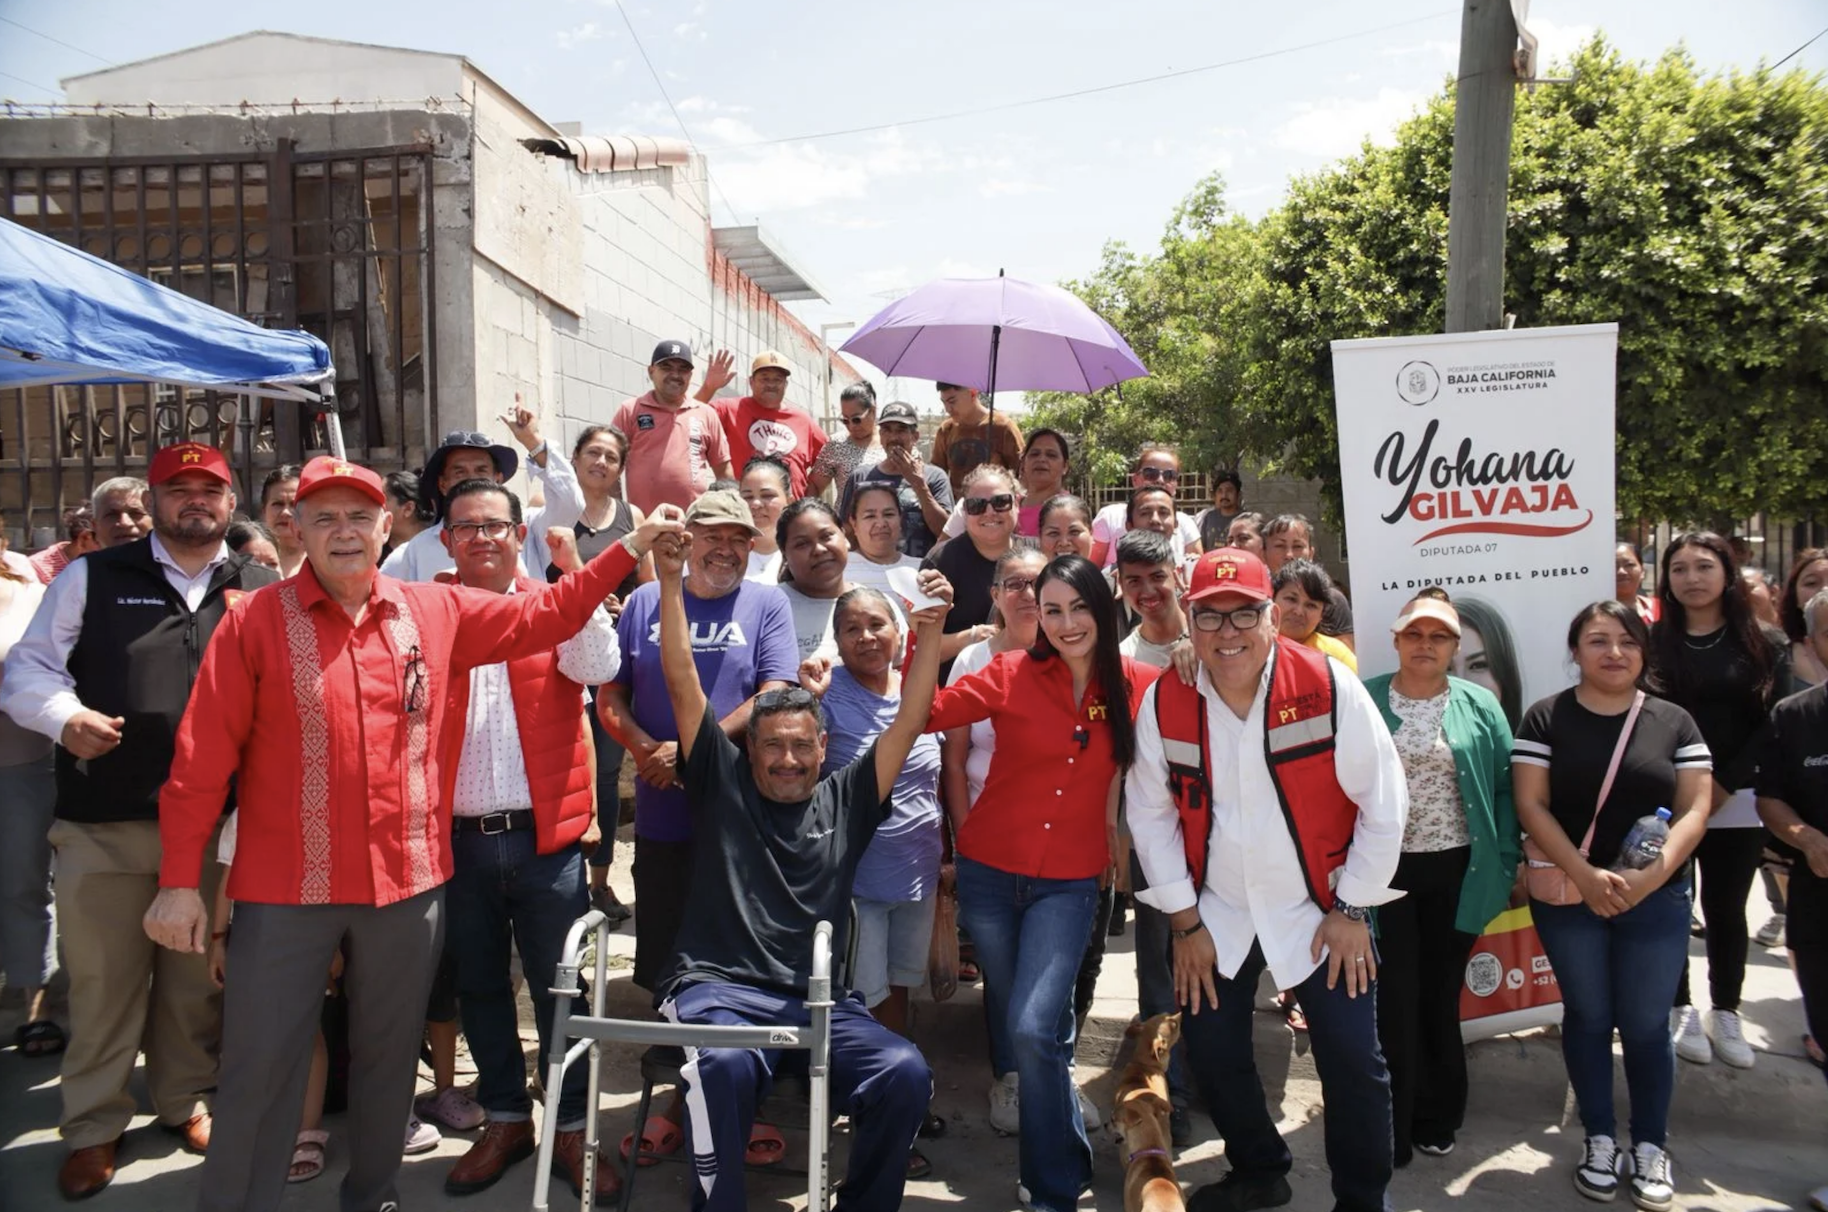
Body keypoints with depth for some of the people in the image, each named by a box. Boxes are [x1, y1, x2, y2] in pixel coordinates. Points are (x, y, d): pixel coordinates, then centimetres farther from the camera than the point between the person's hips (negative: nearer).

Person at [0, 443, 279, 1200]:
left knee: (197, 976, 14)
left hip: (216, 824, 1)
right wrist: (65, 716, -16)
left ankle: (186, 1099, 33)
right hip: (104, 823, -1)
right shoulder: (91, 577, 6)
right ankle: (93, 1128, 24)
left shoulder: (264, 593, 8)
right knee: (102, 981, 8)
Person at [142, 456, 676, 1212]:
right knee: (260, 1069, 6)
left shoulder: (437, 611, 3)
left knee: (389, 1056, 18)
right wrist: (180, 879, -9)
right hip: (286, 888, -3)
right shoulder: (254, 622, -5)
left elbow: (545, 615, 10)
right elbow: (202, 759, -6)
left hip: (408, 880, 3)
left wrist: (630, 549, 4)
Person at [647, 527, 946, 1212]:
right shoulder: (723, 783, 10)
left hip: (818, 999, 3)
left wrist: (930, 631, -2)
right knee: (724, 1066, -37)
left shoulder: (846, 801, 14)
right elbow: (683, 685, 4)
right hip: (719, 987, -2)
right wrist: (671, 587, -3)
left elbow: (910, 722, 8)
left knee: (905, 1075, -23)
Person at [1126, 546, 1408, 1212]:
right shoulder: (1163, 701, -9)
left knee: (1352, 1065, 1)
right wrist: (1185, 923, -1)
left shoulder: (1329, 686, -17)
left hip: (1318, 910, -2)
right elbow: (1150, 813, -1)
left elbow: (1382, 802, -10)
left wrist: (1352, 910, -7)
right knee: (1210, 1052, 12)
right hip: (1216, 914, 3)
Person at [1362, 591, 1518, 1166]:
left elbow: (1503, 788, 2)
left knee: (1441, 995, 13)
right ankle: (1394, 1130, 16)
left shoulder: (1479, 706, 2)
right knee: (1394, 1000, 3)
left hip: (1457, 870, 1)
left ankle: (1436, 1119, 30)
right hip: (1386, 870, -1)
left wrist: (1508, 864, -3)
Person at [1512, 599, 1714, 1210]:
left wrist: (1650, 877, -16)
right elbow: (1531, 804, -7)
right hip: (1568, 897, -1)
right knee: (1587, 1016, 9)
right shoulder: (1545, 718, -2)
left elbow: (1694, 810, -2)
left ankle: (1651, 1147, 23)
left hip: (1656, 900, 1)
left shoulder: (1675, 722, 3)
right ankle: (1599, 1140, 24)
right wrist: (1586, 876, -16)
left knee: (1646, 1023, 6)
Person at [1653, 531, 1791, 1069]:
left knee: (1726, 908, 9)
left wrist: (1724, 785, -11)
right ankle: (1681, 1010, 18)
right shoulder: (1652, 642, 2)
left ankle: (1726, 1014, 21)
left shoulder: (1764, 645, 3)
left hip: (1737, 802, 1)